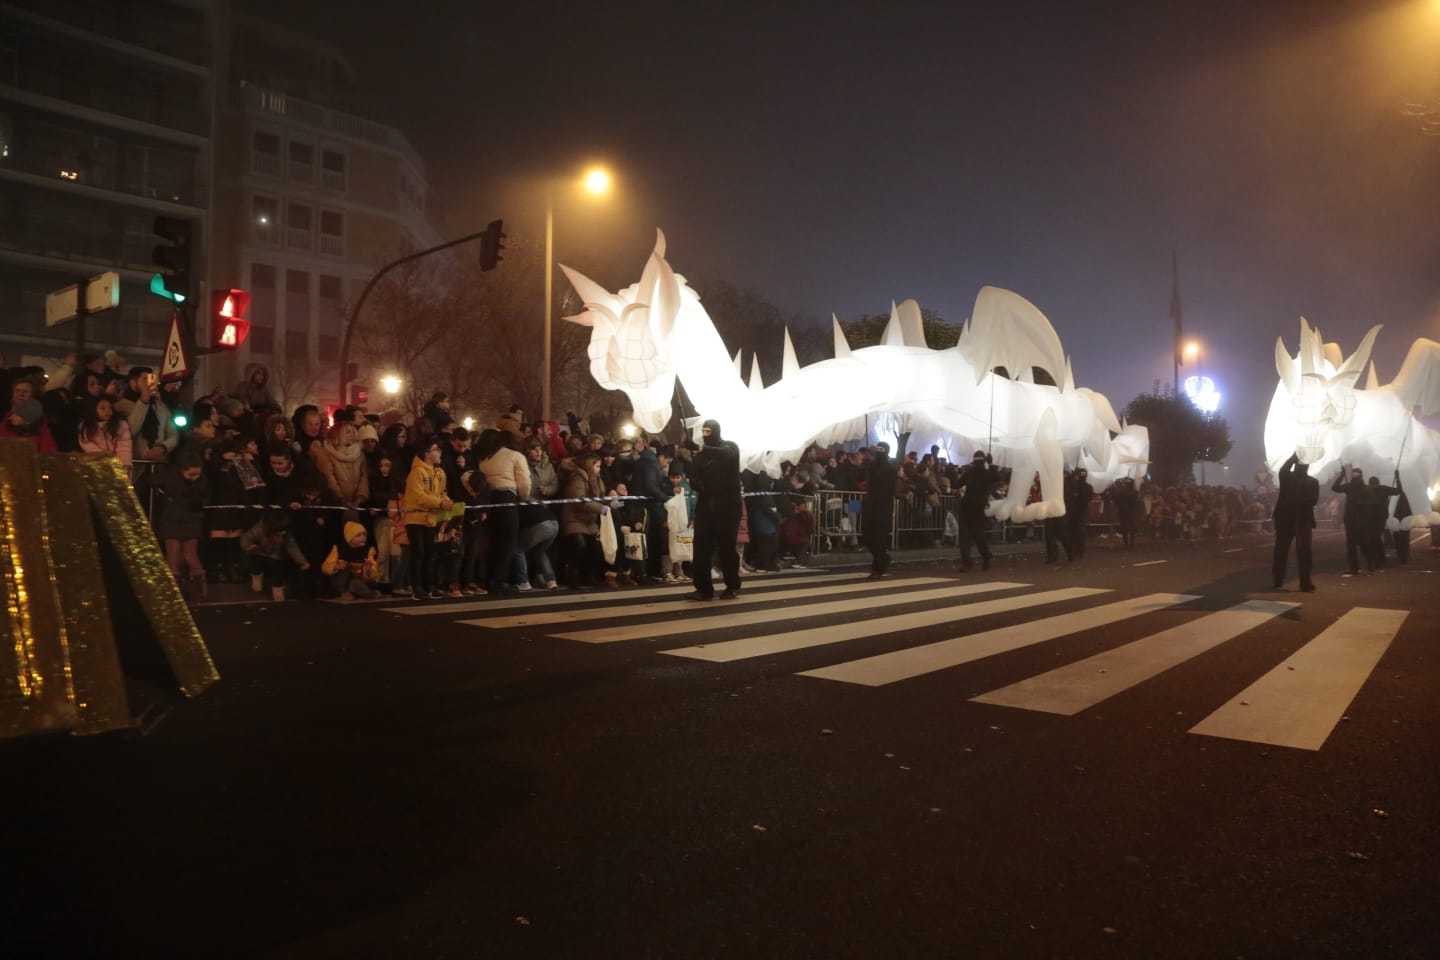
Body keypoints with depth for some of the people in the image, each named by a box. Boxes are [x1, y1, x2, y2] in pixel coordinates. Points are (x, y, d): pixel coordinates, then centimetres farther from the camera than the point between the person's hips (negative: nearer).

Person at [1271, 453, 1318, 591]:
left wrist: (1294, 501, -18)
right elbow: (1283, 469, -17)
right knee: (1281, 550, 5)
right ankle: (1278, 581, 15)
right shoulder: (1286, 476, 7)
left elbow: (1313, 500, -7)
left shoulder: (1313, 482, 7)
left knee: (1304, 551, -5)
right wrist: (1295, 455, -17)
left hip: (1303, 520, 0)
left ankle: (1306, 583, -2)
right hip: (1285, 519, 0)